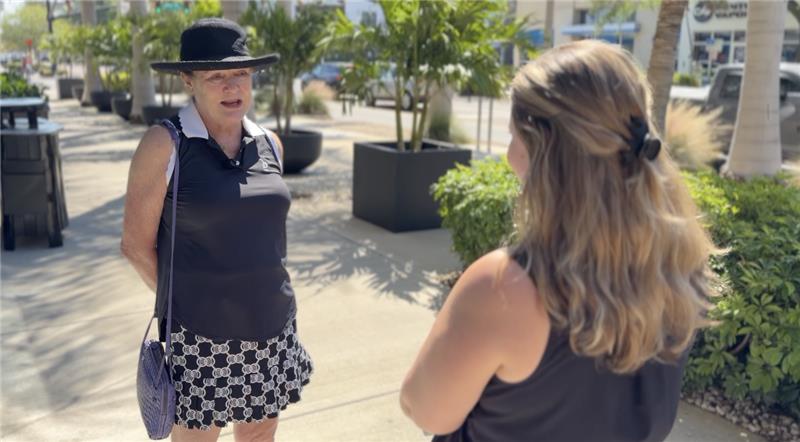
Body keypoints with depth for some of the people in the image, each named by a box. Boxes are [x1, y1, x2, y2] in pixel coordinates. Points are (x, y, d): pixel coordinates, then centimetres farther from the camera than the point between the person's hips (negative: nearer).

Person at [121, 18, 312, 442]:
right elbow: (136, 243, -7)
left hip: (270, 327, 5)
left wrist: (259, 293, 12)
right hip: (201, 333, -4)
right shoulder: (164, 144, -12)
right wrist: (183, 298, -1)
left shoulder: (270, 144, 3)